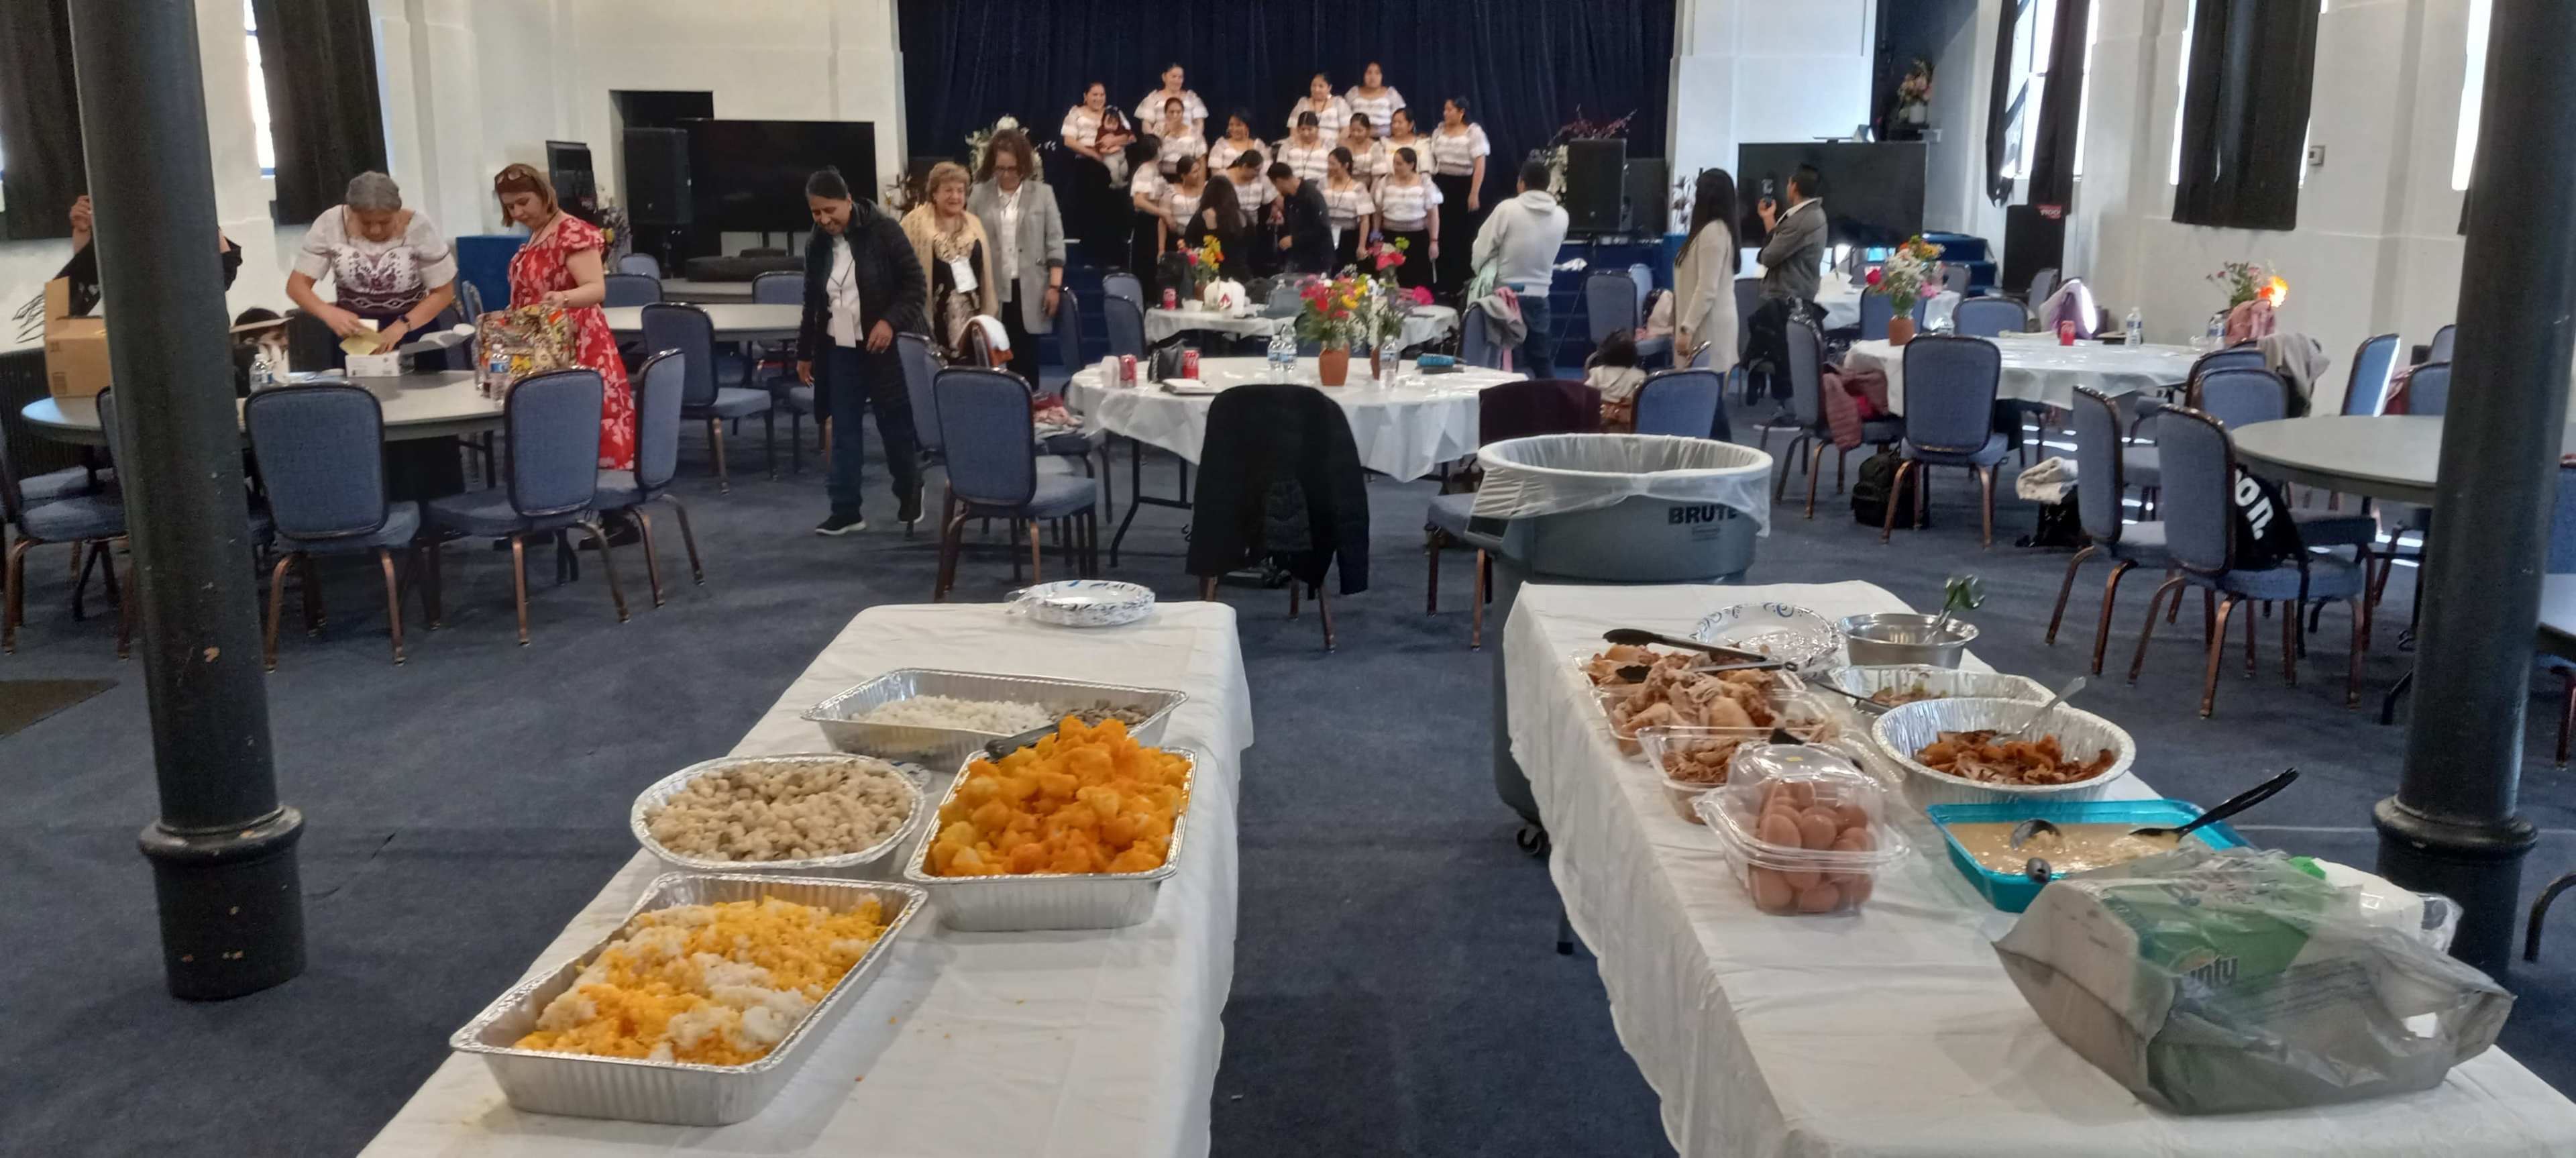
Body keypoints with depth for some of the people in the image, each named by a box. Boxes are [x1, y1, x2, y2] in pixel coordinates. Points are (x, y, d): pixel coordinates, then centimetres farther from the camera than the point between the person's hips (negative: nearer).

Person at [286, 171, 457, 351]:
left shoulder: (418, 228, -15)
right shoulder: (331, 224, -11)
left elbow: (443, 292, -9)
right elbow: (296, 285, -7)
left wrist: (403, 325, -23)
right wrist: (328, 313, -27)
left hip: (413, 331, -1)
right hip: (352, 333, 1)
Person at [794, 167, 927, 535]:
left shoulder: (883, 231, -10)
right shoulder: (816, 244, 7)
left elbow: (917, 284, -10)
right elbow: (812, 303, 17)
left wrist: (890, 321, -22)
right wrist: (804, 352, 18)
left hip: (885, 347, -4)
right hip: (840, 350, 5)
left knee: (896, 427, 5)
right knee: (844, 431, 4)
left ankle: (910, 495, 27)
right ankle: (845, 509, 8)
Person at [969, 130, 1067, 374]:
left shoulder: (1042, 193, 3)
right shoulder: (979, 194, 5)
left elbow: (1055, 242, 2)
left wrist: (1055, 286, -4)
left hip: (1029, 291, -1)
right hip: (992, 291, 1)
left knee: (1026, 355, 3)